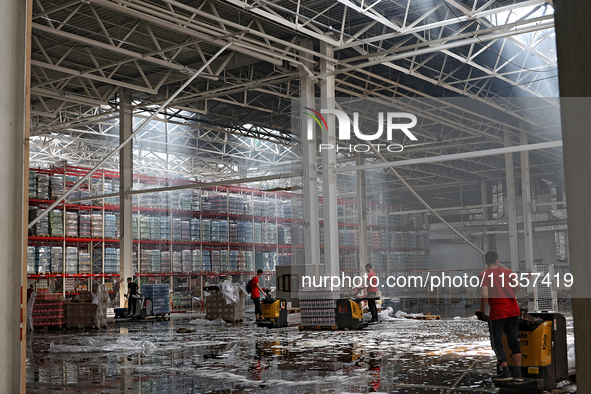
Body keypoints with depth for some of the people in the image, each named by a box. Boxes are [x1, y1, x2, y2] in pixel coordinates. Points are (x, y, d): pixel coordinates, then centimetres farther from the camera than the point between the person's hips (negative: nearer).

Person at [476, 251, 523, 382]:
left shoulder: (483, 275, -5)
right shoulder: (508, 271, 8)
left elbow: (484, 295, -16)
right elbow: (518, 287, -1)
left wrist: (482, 309, 0)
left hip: (497, 312, -4)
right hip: (513, 310, 4)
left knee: (496, 342, 8)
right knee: (514, 342, 12)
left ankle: (506, 372, 1)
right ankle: (518, 373, 7)